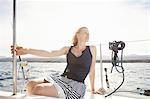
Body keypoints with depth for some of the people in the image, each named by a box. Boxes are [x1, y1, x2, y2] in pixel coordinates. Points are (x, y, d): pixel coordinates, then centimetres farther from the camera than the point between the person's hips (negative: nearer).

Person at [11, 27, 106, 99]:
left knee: (38, 89, -23)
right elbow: (49, 53, 2)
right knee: (31, 84, -16)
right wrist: (26, 50, -5)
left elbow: (92, 71, 9)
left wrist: (93, 90, 14)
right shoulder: (68, 49, 11)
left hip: (76, 85, -4)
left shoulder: (92, 49, 6)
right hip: (61, 78, 4)